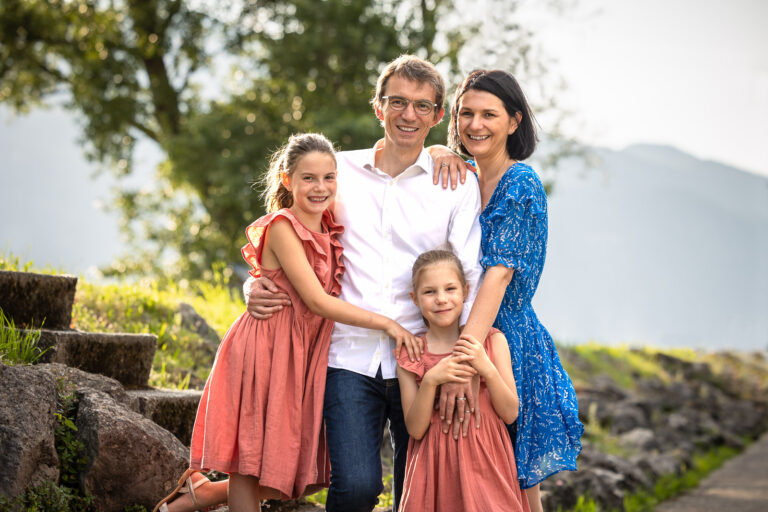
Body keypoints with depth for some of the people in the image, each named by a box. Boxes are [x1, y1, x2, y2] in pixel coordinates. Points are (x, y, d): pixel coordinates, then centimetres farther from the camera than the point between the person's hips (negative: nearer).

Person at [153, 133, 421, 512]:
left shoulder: (330, 228, 6)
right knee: (252, 467, 0)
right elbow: (317, 301, -18)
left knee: (291, 476, 10)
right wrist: (385, 323, -18)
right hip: (265, 352, -7)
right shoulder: (282, 227, -14)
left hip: (304, 356, 7)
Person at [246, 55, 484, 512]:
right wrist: (256, 285, 1)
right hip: (350, 357, 0)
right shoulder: (340, 170, 10)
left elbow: (471, 280, 0)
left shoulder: (456, 186, 5)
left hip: (421, 360, 0)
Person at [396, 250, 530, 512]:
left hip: (486, 460, 0)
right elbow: (415, 429, -3)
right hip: (437, 466, 0)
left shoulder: (492, 341, 2)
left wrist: (486, 369, -14)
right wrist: (430, 380, -17)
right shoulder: (410, 354, 1)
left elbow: (510, 413, 0)